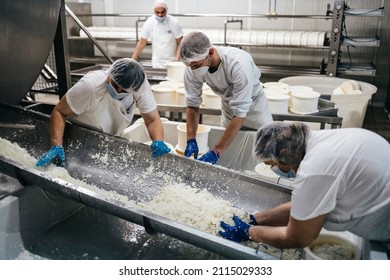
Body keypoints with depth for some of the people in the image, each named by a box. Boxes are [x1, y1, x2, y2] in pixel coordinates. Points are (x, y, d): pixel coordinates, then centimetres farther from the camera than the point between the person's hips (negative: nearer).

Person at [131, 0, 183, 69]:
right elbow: (142, 43, 0)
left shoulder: (173, 22, -12)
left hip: (172, 61, -1)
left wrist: (177, 60, -20)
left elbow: (180, 43, -7)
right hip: (157, 63, 1)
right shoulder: (149, 23, -7)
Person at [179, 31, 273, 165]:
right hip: (228, 103, 4)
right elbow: (192, 104, -14)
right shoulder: (192, 69, -27)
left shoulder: (239, 64, -40)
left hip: (252, 103, -4)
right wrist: (191, 140, -22)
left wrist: (216, 151, -39)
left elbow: (240, 113, -39)